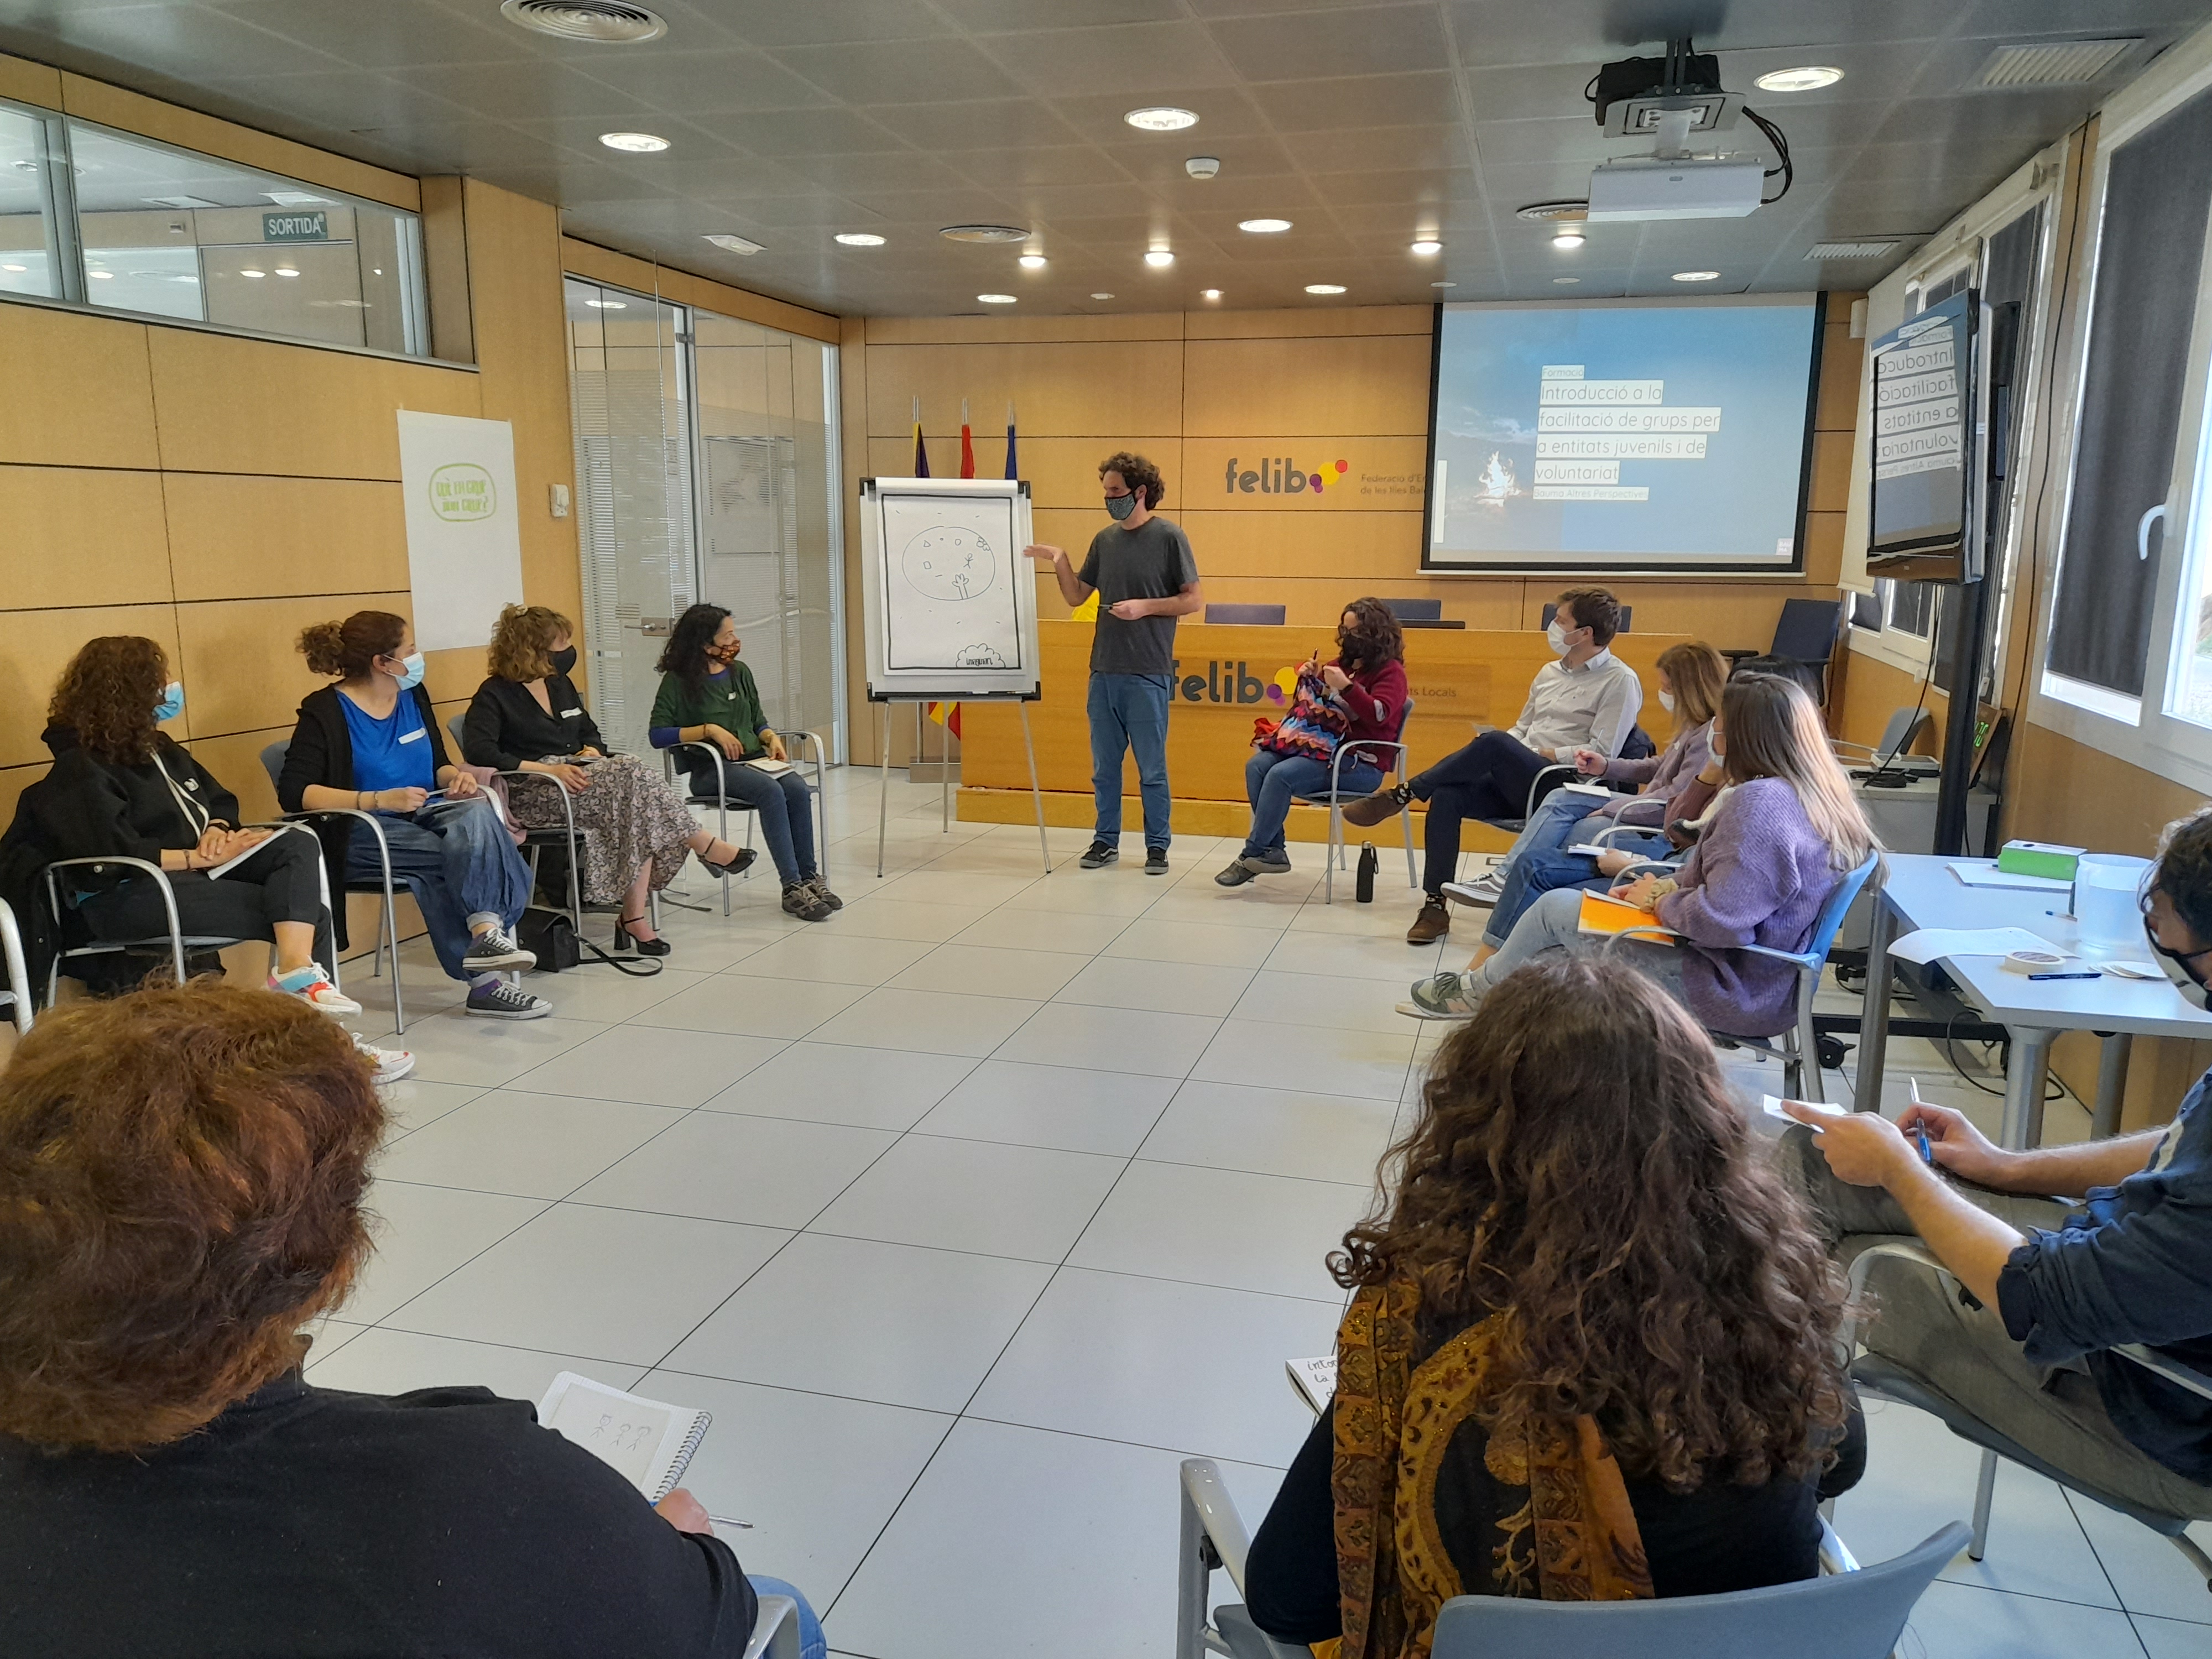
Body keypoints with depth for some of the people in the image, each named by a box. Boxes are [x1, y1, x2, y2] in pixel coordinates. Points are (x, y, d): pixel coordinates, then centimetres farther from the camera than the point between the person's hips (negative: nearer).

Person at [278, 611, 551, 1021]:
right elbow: (293, 792, -14)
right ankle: (484, 980, -32)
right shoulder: (325, 711, -6)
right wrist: (378, 799, -24)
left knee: (477, 810, -30)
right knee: (454, 858, -31)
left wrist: (457, 777, -4)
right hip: (362, 833, -5)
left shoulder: (413, 696, 13)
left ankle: (487, 934, -46)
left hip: (425, 814, 5)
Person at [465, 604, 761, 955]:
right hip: (531, 796, -7)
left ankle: (634, 917, -29)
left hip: (576, 776, 7)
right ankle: (706, 846, -18)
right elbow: (478, 752, -16)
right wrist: (547, 769, -24)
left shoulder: (560, 684, 20)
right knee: (630, 776, -30)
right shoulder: (494, 695, -2)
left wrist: (592, 752, 3)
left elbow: (589, 732, 29)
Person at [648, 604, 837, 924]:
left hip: (754, 759, 5)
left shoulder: (740, 672, 17)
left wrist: (772, 738, 1)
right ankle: (792, 887, -34)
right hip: (711, 769, -5)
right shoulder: (678, 681, 0)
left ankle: (809, 877, -23)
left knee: (798, 789, -27)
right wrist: (709, 730, -14)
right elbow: (657, 735, -7)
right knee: (771, 791, -33)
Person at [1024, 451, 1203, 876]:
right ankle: (1106, 840, 23)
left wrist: (1145, 606, -16)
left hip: (1148, 675, -5)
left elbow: (1195, 600, -5)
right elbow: (1076, 596, 14)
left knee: (1151, 768, 3)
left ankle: (1157, 846, 14)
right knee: (1104, 766, 11)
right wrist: (1060, 563, -3)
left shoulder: (1169, 537, -5)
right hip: (1103, 672, 5)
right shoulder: (1104, 540, 9)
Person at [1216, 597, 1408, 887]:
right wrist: (1310, 678, 9)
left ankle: (1252, 856, -19)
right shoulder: (1343, 664, 19)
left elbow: (1379, 715, -19)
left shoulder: (1390, 671, -2)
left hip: (1361, 764, -8)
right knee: (1258, 765, -11)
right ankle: (1273, 850, -15)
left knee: (1281, 775, -26)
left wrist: (1346, 687, -27)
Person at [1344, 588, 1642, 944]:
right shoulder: (1550, 672, 20)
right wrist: (1488, 755, 4)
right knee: (1447, 796, -23)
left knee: (1495, 742, -32)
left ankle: (1400, 795, -20)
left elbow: (1602, 754, -10)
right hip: (1516, 782, 7)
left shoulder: (1621, 681, -2)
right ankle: (1435, 906, -21)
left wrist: (1542, 753, -10)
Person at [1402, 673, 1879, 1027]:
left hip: (1730, 990, -9)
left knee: (1556, 907, 3)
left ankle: (1480, 988, 27)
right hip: (1765, 981, 9)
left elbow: (1721, 919, -31)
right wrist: (1671, 886, 3)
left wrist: (1660, 902, -12)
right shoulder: (1817, 797, 5)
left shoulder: (1759, 802, -25)